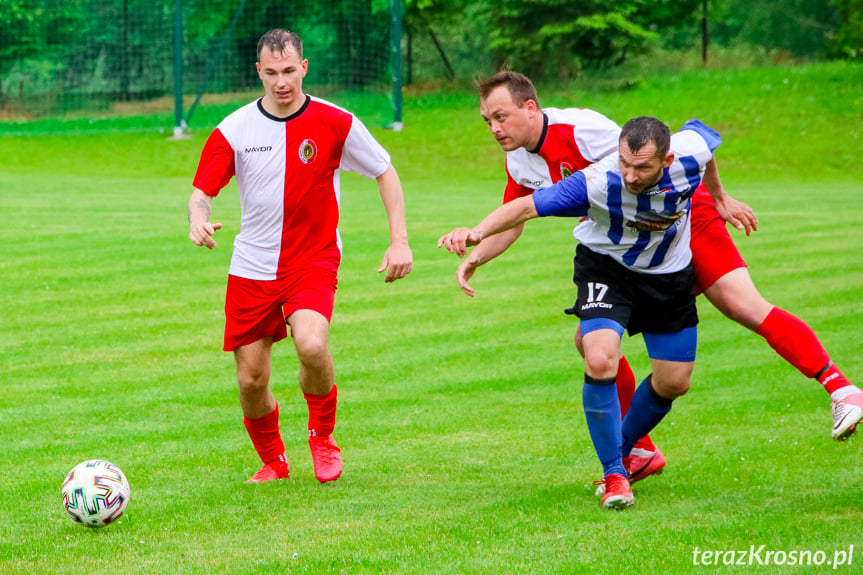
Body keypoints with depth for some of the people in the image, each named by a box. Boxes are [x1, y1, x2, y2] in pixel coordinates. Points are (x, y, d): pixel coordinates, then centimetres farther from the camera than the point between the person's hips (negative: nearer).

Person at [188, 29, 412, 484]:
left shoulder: (335, 123, -7)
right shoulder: (234, 130, -4)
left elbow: (385, 172, 4)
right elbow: (202, 192, 0)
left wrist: (399, 240, -5)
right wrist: (198, 220, -24)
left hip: (314, 262, -2)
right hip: (252, 270, 2)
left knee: (312, 345, -29)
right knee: (250, 380, 1)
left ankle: (322, 437, -1)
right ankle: (273, 461, 30)